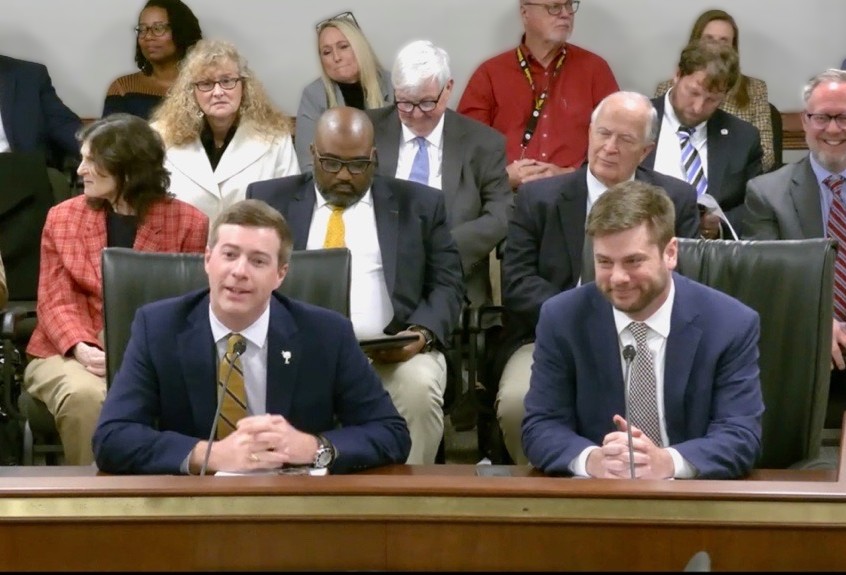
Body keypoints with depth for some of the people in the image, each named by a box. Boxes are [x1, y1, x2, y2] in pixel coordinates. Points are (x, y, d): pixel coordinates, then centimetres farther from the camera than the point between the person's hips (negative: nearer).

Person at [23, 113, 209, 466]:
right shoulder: (62, 218, 9)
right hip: (71, 355, 1)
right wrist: (83, 349, -17)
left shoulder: (188, 224, 2)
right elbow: (55, 302, 3)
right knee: (84, 397, -34)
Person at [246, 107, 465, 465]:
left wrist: (423, 332, -12)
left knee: (419, 389, -32)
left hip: (393, 352, 0)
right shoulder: (271, 199, 15)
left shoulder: (419, 204, 14)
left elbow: (446, 285, 9)